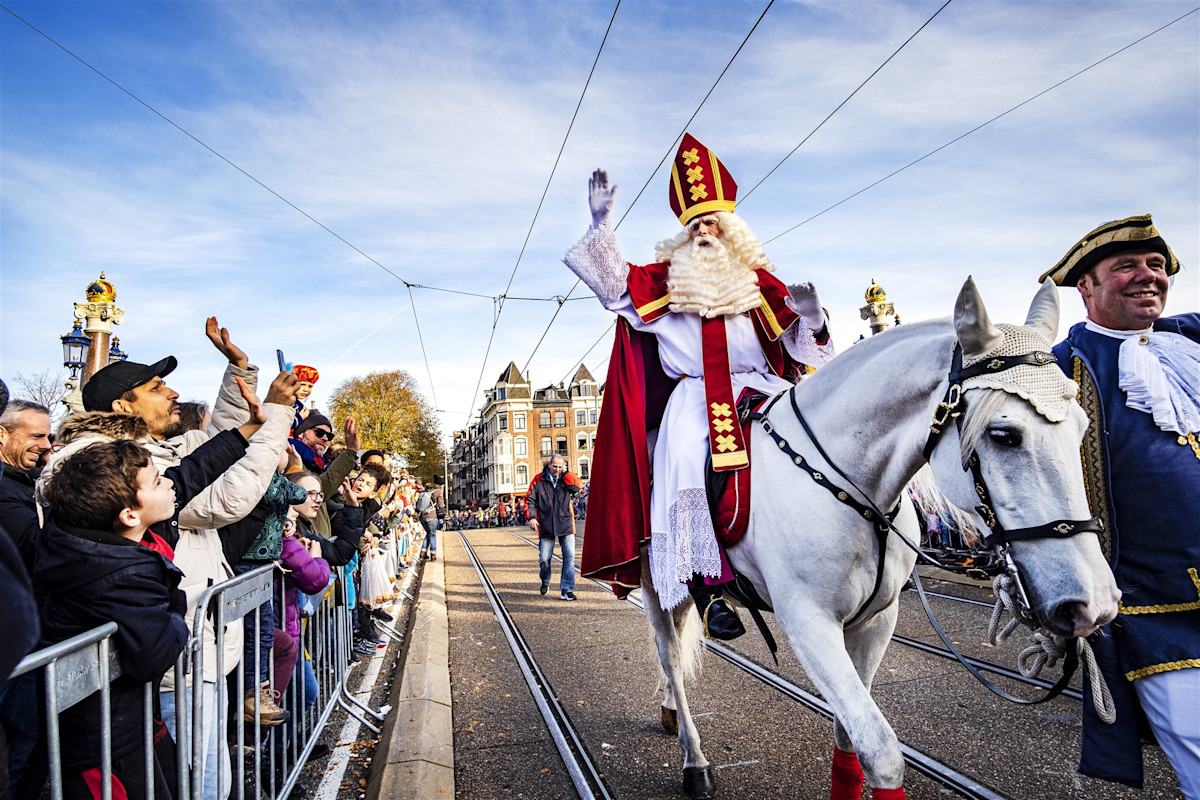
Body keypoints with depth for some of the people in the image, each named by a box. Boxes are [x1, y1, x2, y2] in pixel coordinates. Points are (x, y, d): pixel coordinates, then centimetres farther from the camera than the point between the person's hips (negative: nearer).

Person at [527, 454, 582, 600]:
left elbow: (576, 486, -13)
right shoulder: (539, 480, 3)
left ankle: (566, 590, -3)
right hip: (546, 526, 0)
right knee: (544, 559, 3)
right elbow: (530, 500, 6)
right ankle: (545, 582, 32)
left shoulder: (566, 478, 7)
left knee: (569, 556, -9)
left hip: (566, 524, 1)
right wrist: (531, 517, -6)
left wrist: (565, 472, -7)